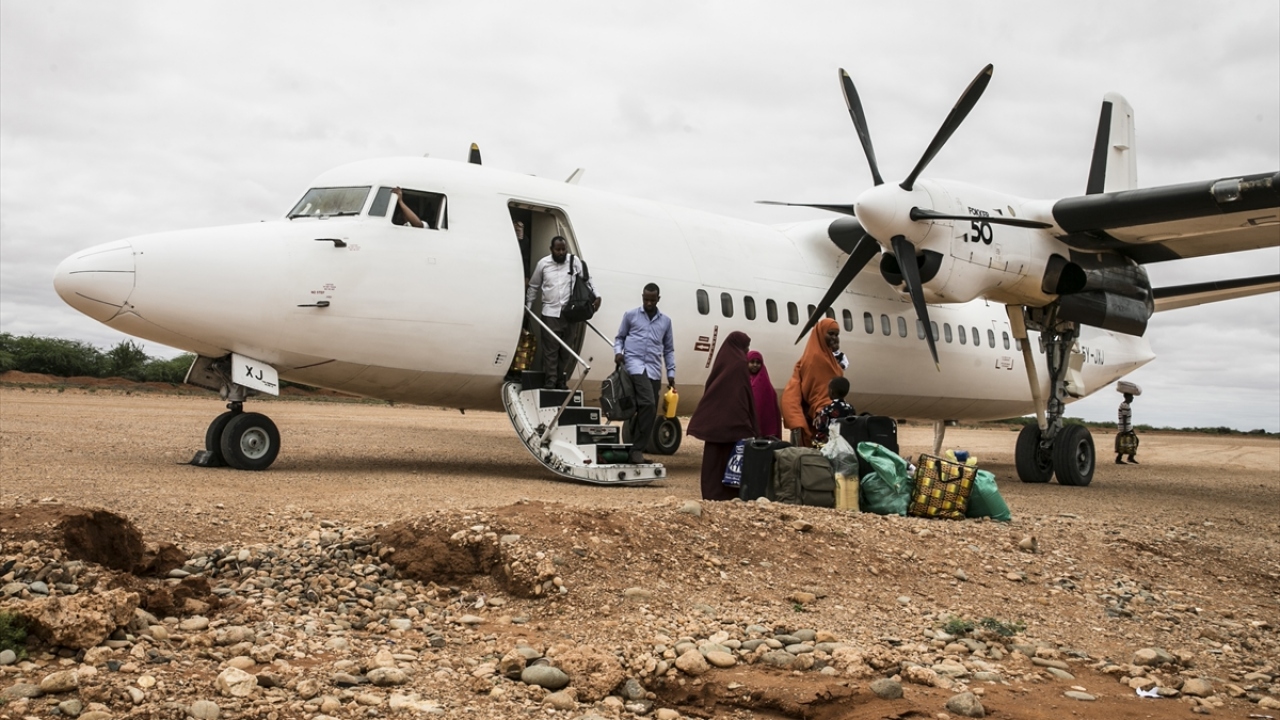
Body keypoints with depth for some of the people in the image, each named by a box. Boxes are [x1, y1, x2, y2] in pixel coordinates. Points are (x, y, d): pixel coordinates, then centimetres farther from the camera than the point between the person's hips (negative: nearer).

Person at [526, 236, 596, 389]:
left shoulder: (574, 262, 0)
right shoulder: (543, 263, 2)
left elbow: (587, 280, 5)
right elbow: (533, 286, 12)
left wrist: (596, 296, -7)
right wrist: (527, 306, 12)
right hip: (549, 313, -1)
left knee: (566, 349, 5)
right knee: (550, 349, -2)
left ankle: (562, 381, 12)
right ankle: (550, 381, 2)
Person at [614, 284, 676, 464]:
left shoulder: (665, 321, 16)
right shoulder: (630, 315, 9)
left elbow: (669, 350, 20)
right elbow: (620, 337, 15)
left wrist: (671, 373, 12)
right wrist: (618, 351, -6)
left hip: (654, 370, 5)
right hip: (635, 364, -4)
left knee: (650, 411, 3)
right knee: (648, 404, -22)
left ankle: (636, 448, 12)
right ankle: (637, 448, -15)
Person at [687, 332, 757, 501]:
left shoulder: (721, 361, 11)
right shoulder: (739, 364, -9)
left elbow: (709, 387, 13)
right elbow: (745, 395, -12)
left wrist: (705, 416, 17)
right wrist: (749, 423, -9)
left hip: (713, 417, 7)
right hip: (733, 419, -7)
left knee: (713, 454, 6)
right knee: (730, 455, -2)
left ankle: (711, 491, 8)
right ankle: (728, 492, -2)